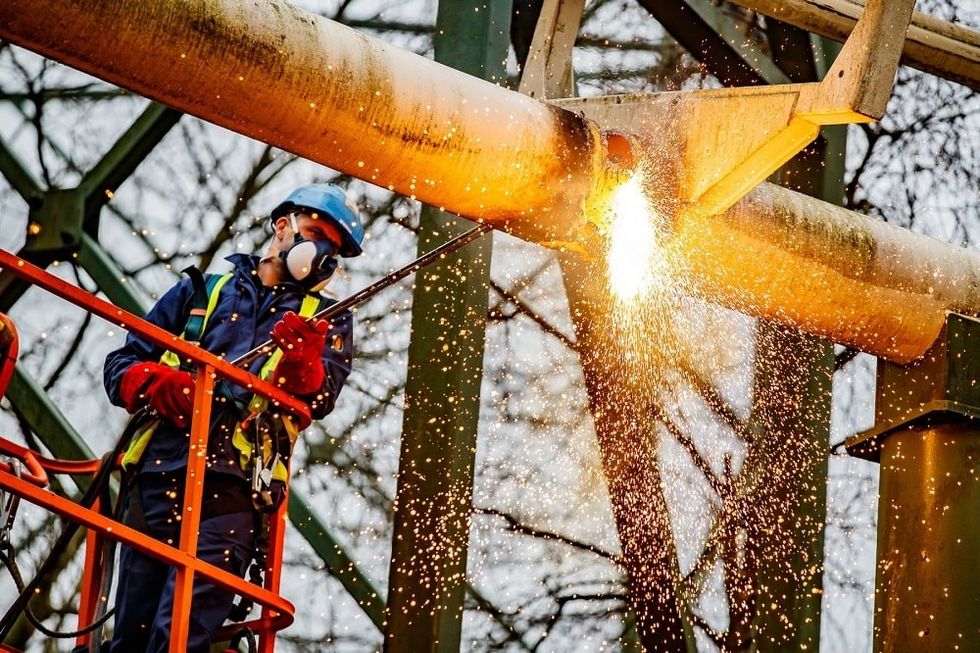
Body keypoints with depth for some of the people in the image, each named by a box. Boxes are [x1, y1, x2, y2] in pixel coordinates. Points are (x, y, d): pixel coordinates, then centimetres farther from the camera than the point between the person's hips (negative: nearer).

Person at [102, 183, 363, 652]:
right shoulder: (201, 292, 23)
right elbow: (122, 363, 18)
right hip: (158, 478, 2)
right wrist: (157, 383, -4)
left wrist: (301, 362, -21)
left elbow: (318, 401, 1)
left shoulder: (328, 321, 20)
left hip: (232, 491, -2)